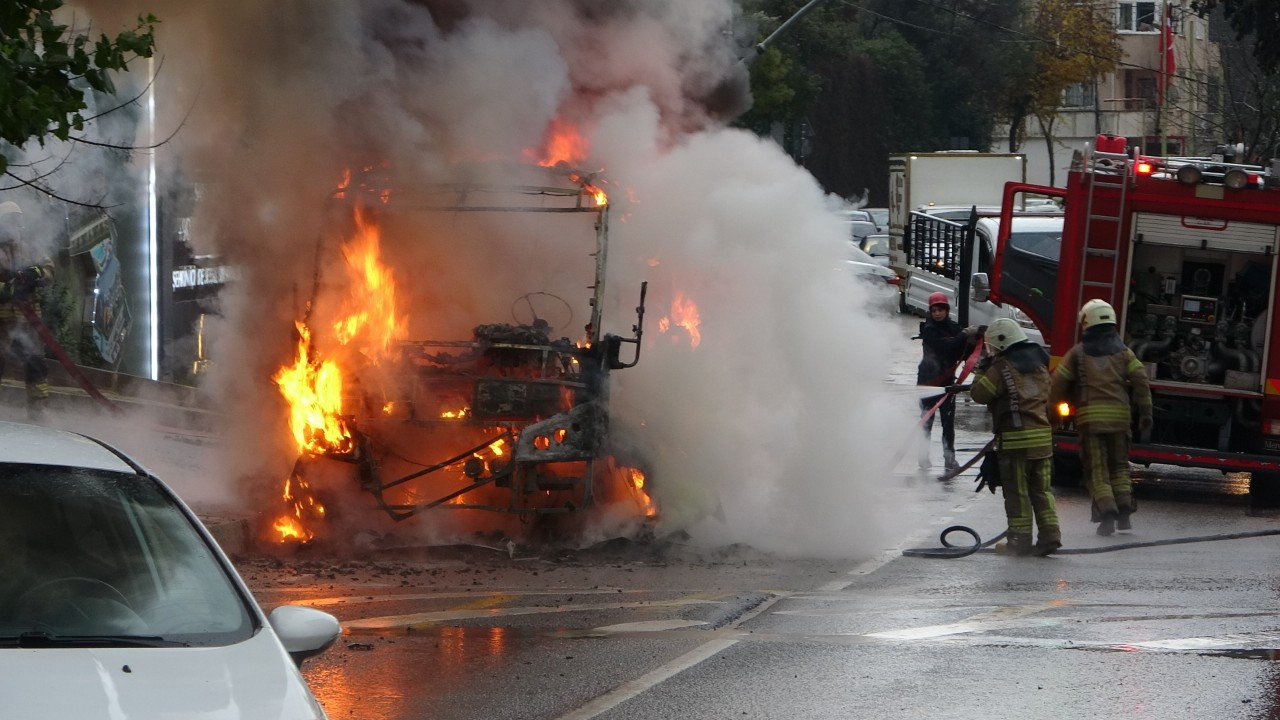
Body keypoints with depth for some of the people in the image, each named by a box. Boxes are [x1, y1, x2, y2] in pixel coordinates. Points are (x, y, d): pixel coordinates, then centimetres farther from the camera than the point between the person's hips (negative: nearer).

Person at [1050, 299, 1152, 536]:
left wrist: (1055, 403, 22)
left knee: (1097, 469, 2)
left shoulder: (1077, 353, 5)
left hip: (1089, 416, -2)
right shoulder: (1122, 351, 9)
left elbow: (1058, 384, 3)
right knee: (1119, 465, 17)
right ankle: (1124, 510, 6)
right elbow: (1140, 380, 1)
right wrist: (1145, 413, 6)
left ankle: (1107, 512, -13)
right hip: (1119, 415, 2)